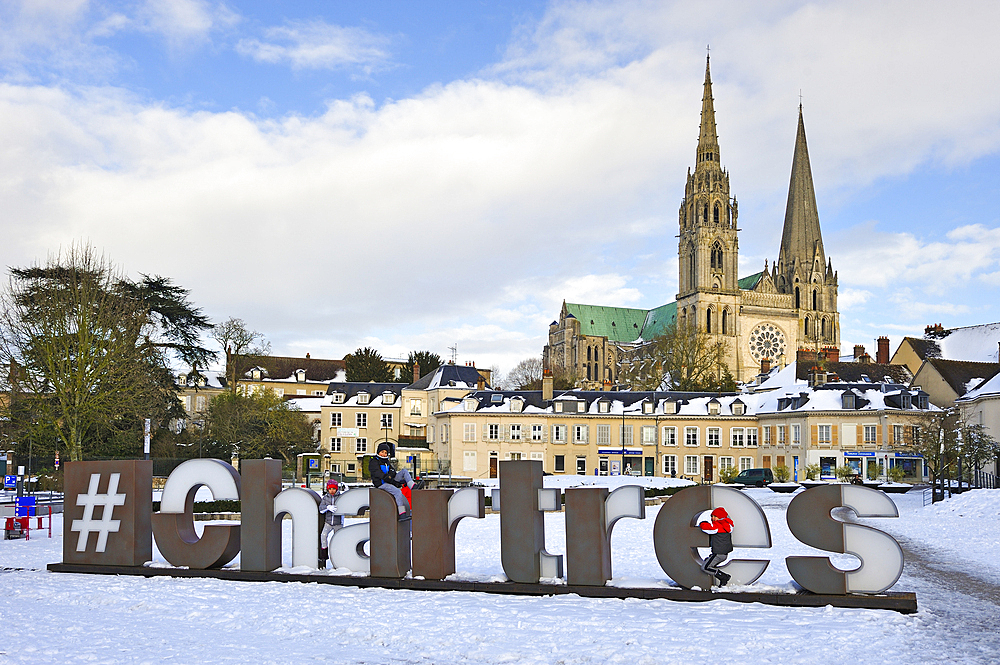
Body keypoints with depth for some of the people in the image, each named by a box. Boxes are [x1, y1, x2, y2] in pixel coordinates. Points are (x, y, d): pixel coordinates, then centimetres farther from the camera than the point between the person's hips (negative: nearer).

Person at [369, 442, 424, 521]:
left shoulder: (387, 462, 21)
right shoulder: (373, 462, -5)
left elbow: (393, 473, 17)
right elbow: (380, 475, -16)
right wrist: (394, 482, -21)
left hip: (390, 482, 8)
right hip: (382, 484, -8)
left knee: (404, 471, -6)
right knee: (398, 492, -33)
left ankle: (413, 487, -28)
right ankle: (402, 515, -37)